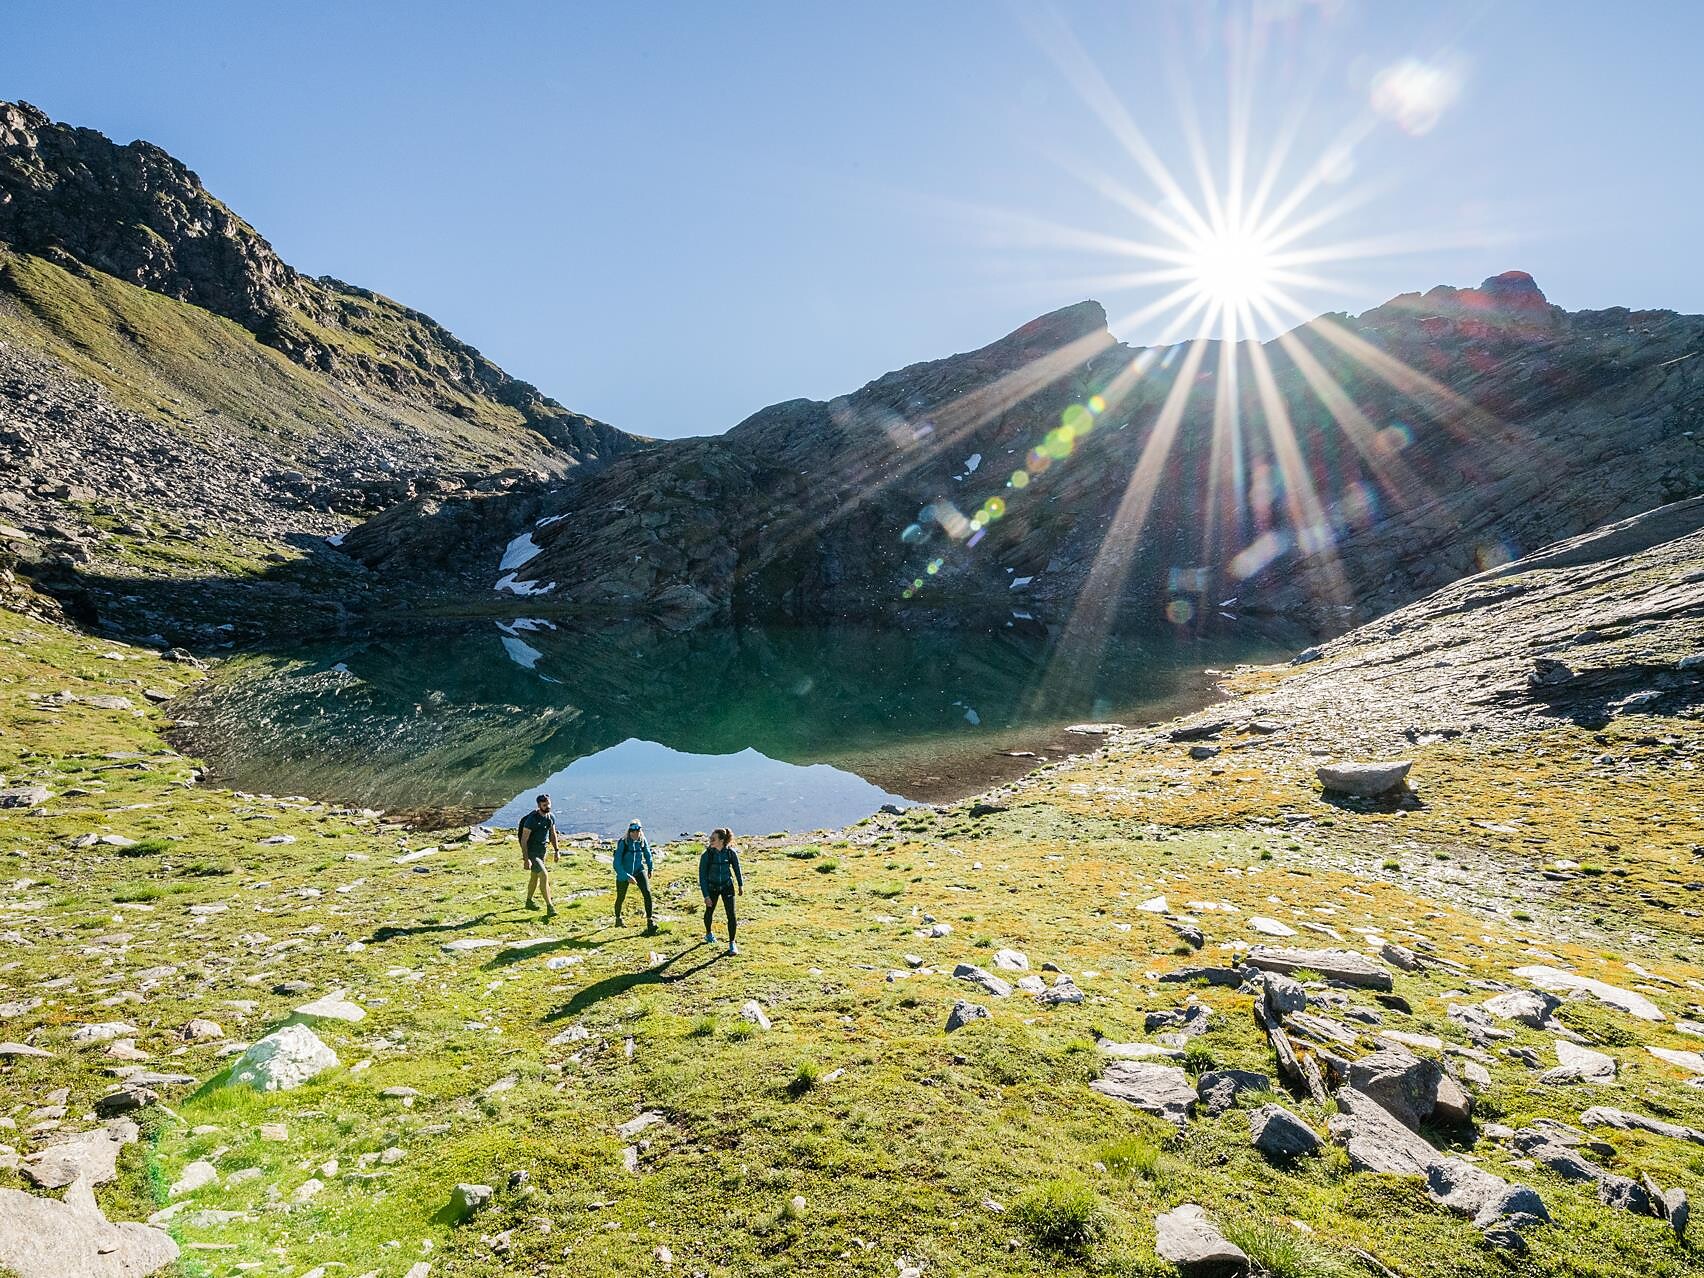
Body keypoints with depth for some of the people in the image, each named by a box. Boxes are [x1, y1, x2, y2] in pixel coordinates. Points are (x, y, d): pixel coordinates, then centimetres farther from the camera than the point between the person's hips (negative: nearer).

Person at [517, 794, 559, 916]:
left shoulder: (551, 817, -1)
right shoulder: (532, 819, -23)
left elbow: (553, 835, 14)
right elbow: (523, 840, -21)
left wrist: (557, 851, 10)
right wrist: (526, 859, -25)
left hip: (542, 851, 8)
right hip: (531, 853, -8)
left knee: (534, 877, 22)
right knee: (544, 876, -17)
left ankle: (529, 902, 41)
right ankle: (549, 907, -14)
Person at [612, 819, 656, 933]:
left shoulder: (642, 841, -13)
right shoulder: (623, 843, -25)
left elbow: (647, 854, 9)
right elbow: (617, 863, -26)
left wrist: (650, 868, 19)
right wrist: (627, 876, -32)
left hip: (639, 870, 2)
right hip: (623, 873, -2)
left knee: (647, 892, -17)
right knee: (621, 898, 15)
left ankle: (650, 921, -11)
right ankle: (618, 919, 44)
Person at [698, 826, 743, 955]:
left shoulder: (731, 852, -18)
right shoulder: (707, 854, -21)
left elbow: (737, 868, 0)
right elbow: (702, 876, -16)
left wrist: (741, 885, 10)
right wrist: (706, 895, -19)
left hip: (727, 886, 0)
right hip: (712, 887, 0)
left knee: (731, 915, -8)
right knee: (709, 912, 20)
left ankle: (732, 943, 7)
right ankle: (709, 933, 50)